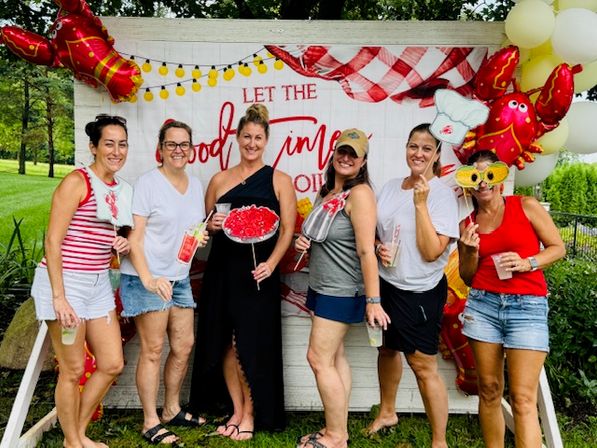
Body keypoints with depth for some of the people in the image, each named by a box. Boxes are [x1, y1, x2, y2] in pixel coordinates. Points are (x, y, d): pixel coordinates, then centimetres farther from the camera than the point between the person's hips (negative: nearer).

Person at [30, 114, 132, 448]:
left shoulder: (123, 189, 10)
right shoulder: (77, 182, -12)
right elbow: (52, 240, -15)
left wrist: (124, 245, 0)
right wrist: (59, 297, -19)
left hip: (99, 283, 8)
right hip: (66, 282, -7)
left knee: (113, 364, 11)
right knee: (73, 370, 4)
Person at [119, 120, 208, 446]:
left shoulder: (195, 185, 10)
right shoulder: (147, 183, -10)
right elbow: (134, 237, -14)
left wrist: (201, 236, -1)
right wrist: (148, 279, -23)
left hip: (180, 277, 7)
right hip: (146, 278, -7)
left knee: (185, 344, 12)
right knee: (153, 349, -1)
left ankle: (172, 410, 31)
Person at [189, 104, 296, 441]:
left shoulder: (279, 180, 3)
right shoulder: (220, 180, 11)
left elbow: (288, 230, -2)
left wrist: (270, 264, -16)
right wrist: (212, 225, -6)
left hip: (258, 274, -3)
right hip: (222, 270, 3)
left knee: (252, 344, 1)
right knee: (225, 342, 7)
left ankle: (250, 414, 20)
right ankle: (236, 410, 24)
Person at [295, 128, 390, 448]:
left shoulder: (359, 194, -15)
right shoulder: (327, 192, 12)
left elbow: (366, 251, -22)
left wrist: (373, 301, -24)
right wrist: (303, 241, 3)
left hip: (341, 292, -9)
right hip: (321, 287, 9)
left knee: (319, 358, -5)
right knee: (335, 357, 12)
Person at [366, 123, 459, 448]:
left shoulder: (442, 195, -13)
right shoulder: (390, 188, 4)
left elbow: (431, 252, -21)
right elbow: (373, 231, 15)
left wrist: (421, 203, -24)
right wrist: (378, 247, -7)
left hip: (420, 293, -6)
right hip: (386, 284, 7)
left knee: (423, 365, -1)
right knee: (388, 348, 22)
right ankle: (387, 412, 45)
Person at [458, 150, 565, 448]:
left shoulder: (526, 206, 2)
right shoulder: (468, 223, 9)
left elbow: (558, 248, 6)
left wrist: (527, 263, -11)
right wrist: (471, 252, -6)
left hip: (527, 307, -3)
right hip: (482, 305, 3)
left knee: (523, 399, -7)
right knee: (489, 389, 8)